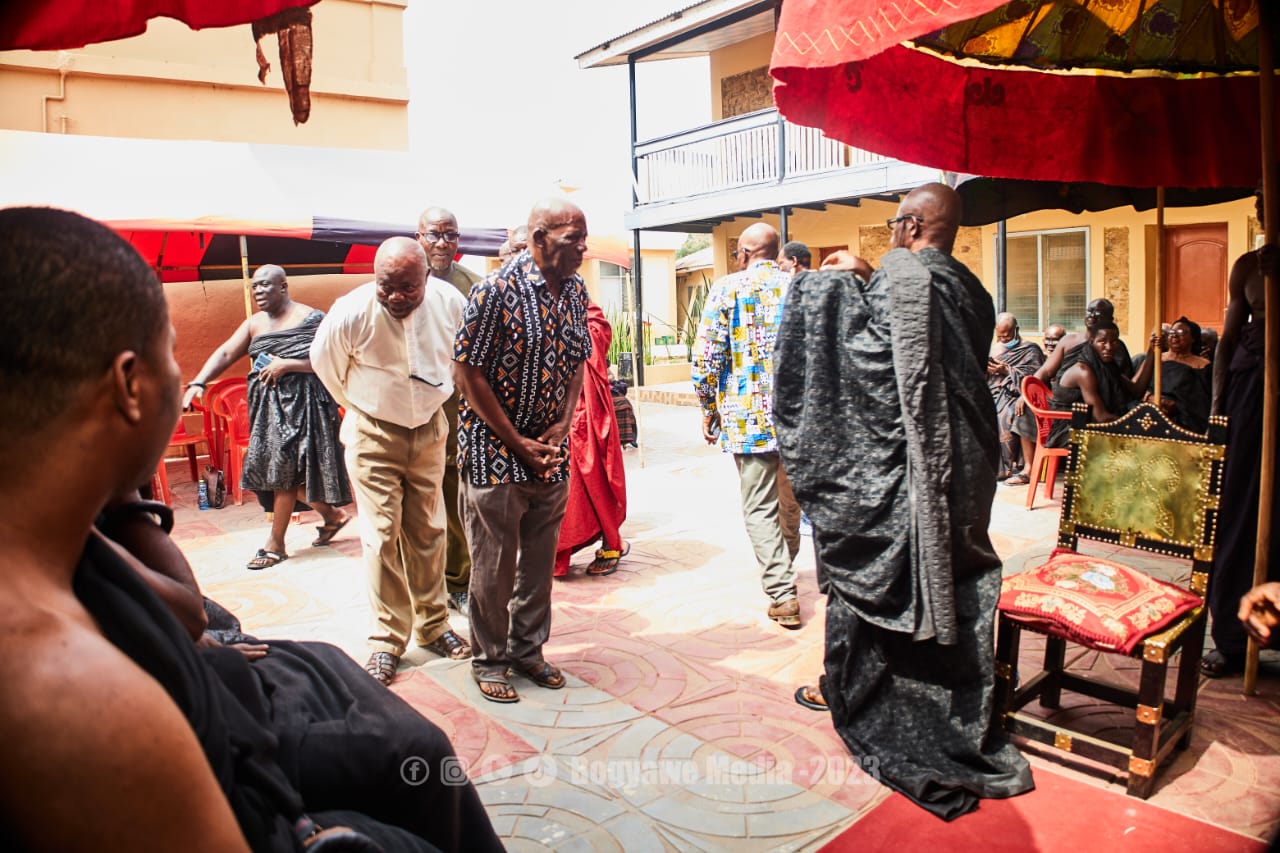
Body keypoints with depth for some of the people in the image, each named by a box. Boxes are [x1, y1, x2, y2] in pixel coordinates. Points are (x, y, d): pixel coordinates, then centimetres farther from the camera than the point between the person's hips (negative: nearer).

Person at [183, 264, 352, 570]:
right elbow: (225, 353, 0)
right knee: (275, 468, 8)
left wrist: (286, 365, -20)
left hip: (301, 402, -7)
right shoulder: (254, 324, 10)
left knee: (284, 467, -4)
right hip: (267, 404, 7)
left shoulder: (311, 318, -7)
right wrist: (198, 382, -15)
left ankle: (275, 544, 7)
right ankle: (332, 515, 27)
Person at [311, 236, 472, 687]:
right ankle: (388, 639, 10)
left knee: (428, 532, 10)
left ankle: (433, 625, 25)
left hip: (429, 430, 3)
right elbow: (324, 362, 1)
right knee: (381, 535, -3)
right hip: (373, 435, -2)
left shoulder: (450, 302, -15)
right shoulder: (351, 312, -21)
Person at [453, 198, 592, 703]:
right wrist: (518, 444, -13)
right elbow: (467, 372, -14)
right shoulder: (496, 290, -15)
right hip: (496, 452, -6)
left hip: (551, 453, 6)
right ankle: (489, 660, 24)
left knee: (540, 558, 14)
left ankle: (527, 649, 32)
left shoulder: (575, 291, 4)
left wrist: (562, 425, -2)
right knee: (494, 562, 5)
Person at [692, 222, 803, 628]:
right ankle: (784, 568, 40)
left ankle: (782, 594, -2)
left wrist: (708, 408, 3)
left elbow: (706, 355, -7)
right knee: (790, 499, 19)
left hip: (747, 415, -4)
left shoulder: (726, 288, -3)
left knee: (760, 507, 2)